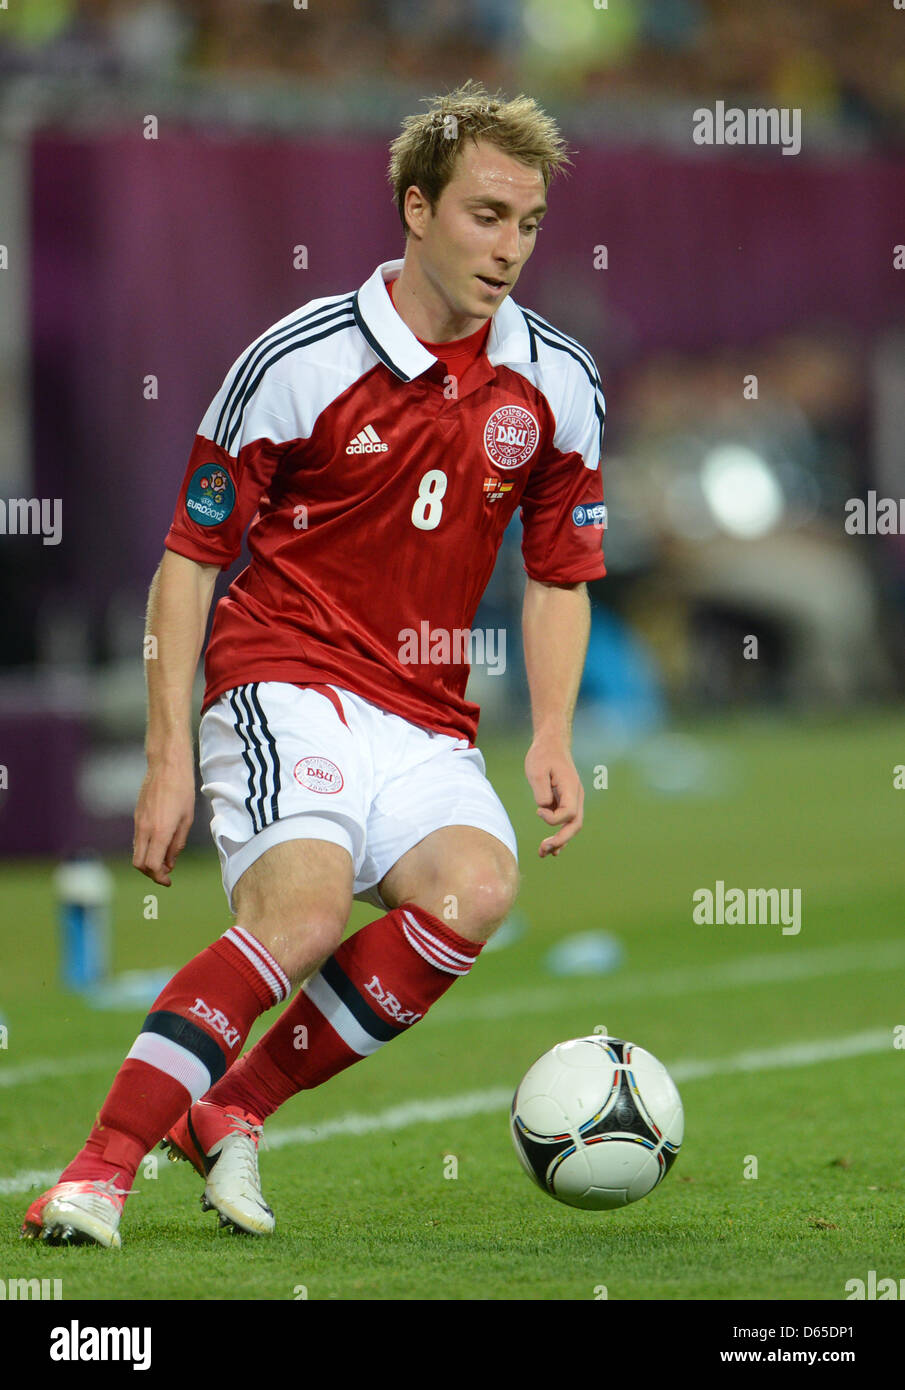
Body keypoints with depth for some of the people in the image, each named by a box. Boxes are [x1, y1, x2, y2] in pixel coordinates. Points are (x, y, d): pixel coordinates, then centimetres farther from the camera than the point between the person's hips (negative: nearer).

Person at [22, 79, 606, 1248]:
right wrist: (168, 756, -7)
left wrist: (552, 738, 1)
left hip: (426, 724, 4)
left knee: (477, 885, -27)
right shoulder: (300, 360, -7)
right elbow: (190, 556, -1)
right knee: (306, 903, -31)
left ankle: (233, 1108, -13)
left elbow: (561, 577, 17)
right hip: (285, 682, -4)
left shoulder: (556, 383, 5)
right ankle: (99, 1169, -26)